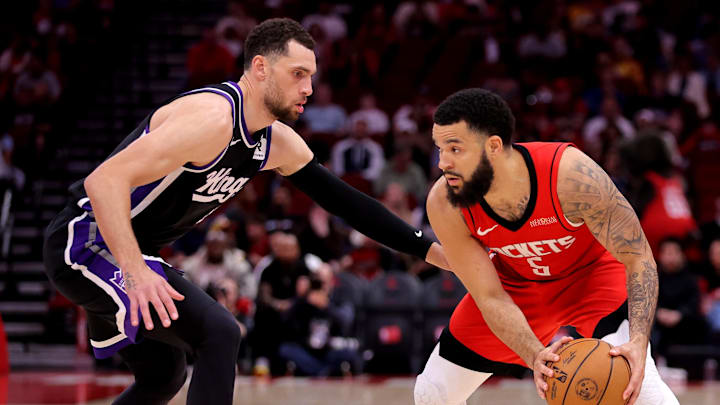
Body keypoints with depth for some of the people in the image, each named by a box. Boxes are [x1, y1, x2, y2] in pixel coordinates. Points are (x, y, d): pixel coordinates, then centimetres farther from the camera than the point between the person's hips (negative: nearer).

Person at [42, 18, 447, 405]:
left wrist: (430, 250, 7)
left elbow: (345, 201, 11)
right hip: (88, 243, -10)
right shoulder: (213, 118, -25)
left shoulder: (278, 144, 4)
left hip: (126, 254, 10)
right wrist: (135, 272, -40)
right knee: (218, 332, -23)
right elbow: (105, 181, -31)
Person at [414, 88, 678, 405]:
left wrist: (638, 341, -44)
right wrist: (535, 356, -43)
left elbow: (639, 257, -28)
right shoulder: (444, 205, -29)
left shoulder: (571, 173, -38)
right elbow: (490, 298, -24)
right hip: (514, 282, 3)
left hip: (592, 272, -3)